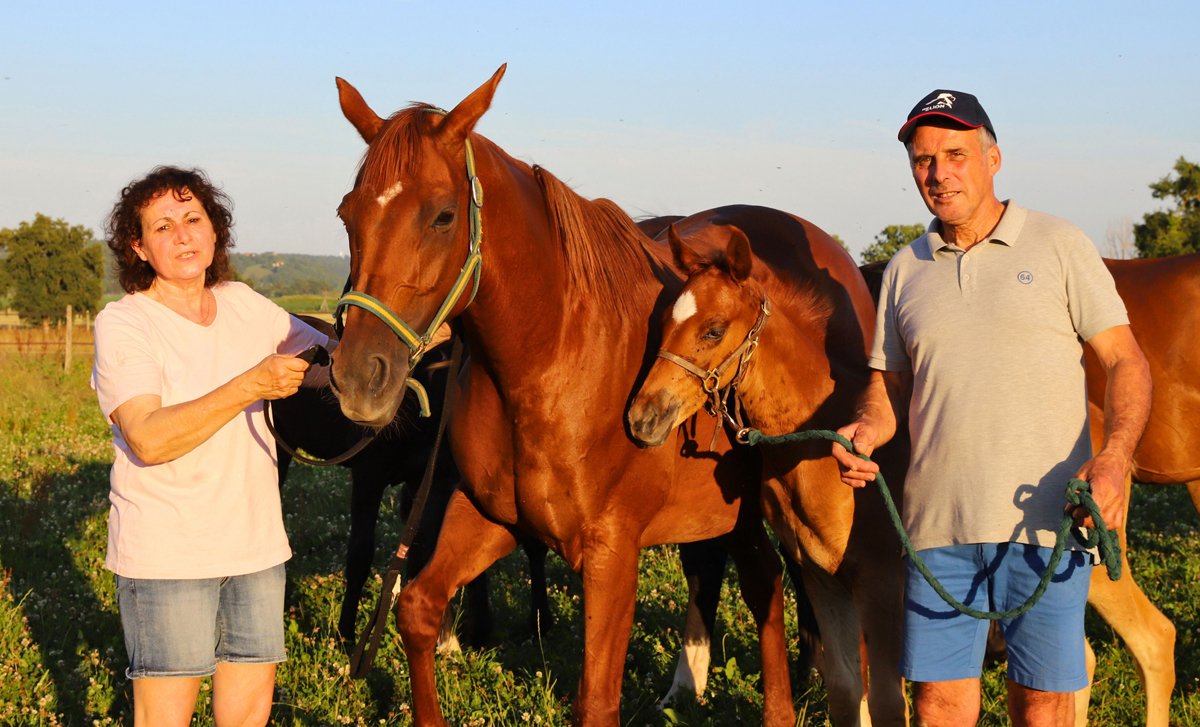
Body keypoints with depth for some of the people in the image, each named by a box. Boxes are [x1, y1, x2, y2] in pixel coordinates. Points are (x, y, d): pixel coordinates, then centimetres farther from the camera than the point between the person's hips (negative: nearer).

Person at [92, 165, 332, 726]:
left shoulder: (245, 306, 8)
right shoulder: (122, 324, -9)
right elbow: (150, 439, -23)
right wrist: (252, 385, -28)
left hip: (256, 547, 6)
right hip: (165, 554, -5)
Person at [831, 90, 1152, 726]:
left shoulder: (1059, 246, 3)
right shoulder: (905, 270, 13)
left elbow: (1125, 361, 0)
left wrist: (1114, 456, -17)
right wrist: (867, 430, -5)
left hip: (1045, 521, -3)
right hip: (938, 523, 3)